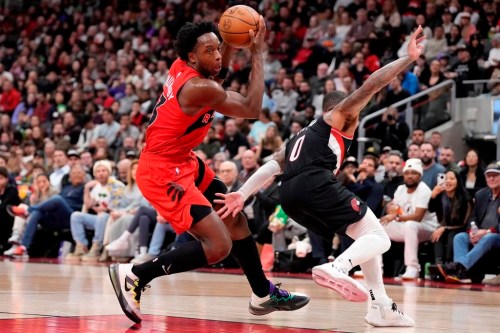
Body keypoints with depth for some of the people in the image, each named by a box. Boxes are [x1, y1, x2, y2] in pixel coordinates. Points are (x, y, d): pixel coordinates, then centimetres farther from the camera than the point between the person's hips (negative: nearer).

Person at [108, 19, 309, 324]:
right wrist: (258, 53, -12)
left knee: (235, 218, 19)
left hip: (183, 162, 10)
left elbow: (218, 74, 25)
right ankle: (134, 276, -11)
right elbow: (253, 109, -14)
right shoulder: (201, 88, -26)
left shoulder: (181, 67, 0)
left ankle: (264, 295, 31)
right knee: (219, 245, -16)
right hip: (163, 172, -10)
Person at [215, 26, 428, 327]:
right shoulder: (337, 116, 20)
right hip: (315, 183, -8)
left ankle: (382, 307, 10)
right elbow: (371, 86, 7)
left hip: (290, 194, 8)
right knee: (378, 237, -3)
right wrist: (409, 58, 8)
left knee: (365, 237, 20)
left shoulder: (303, 137, 37)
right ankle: (336, 268, -33)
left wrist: (243, 194, 14)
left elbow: (272, 166, 24)